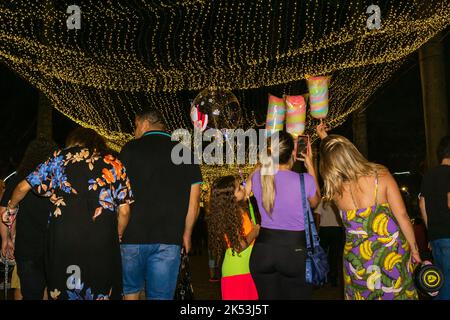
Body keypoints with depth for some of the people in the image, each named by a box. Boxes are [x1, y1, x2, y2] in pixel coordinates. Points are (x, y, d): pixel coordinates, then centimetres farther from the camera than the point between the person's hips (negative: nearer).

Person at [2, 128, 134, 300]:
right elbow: (124, 210, 3)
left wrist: (11, 208, 32)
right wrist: (117, 237, 19)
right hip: (103, 242, 0)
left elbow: (23, 187, 13)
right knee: (103, 293, 11)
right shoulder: (115, 164, 9)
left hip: (63, 239, 1)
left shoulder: (60, 158, 10)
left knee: (63, 292, 17)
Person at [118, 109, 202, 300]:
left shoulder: (131, 149, 0)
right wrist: (186, 234, 15)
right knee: (161, 295, 8)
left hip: (133, 234, -1)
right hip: (169, 239, 1)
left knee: (130, 291, 19)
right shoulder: (186, 154, 5)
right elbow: (194, 200, 5)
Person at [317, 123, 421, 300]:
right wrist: (414, 248, 2)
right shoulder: (381, 175, -14)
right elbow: (402, 216, -10)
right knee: (398, 294, 15)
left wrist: (325, 139, 28)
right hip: (392, 252, -1)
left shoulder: (334, 189, -8)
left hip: (357, 257, 1)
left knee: (362, 294, 17)